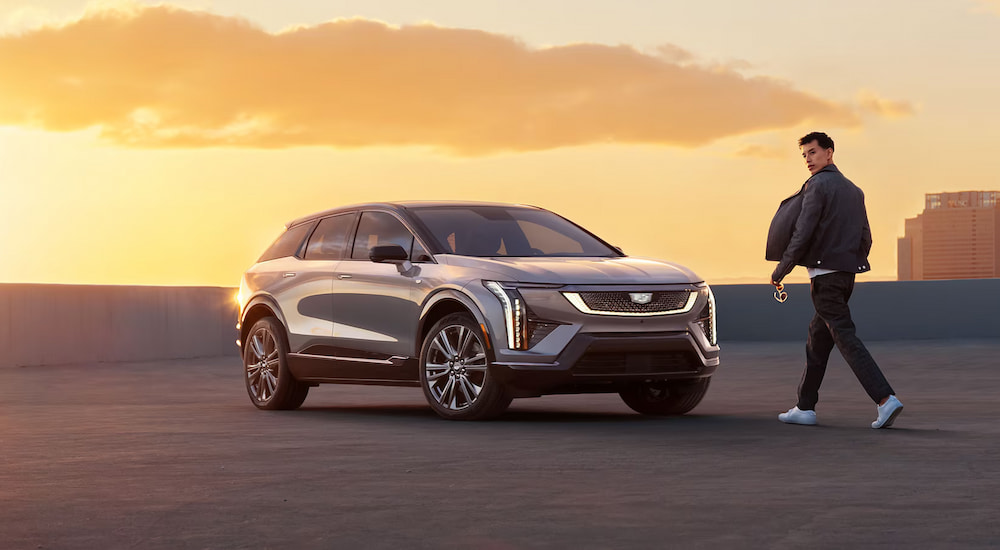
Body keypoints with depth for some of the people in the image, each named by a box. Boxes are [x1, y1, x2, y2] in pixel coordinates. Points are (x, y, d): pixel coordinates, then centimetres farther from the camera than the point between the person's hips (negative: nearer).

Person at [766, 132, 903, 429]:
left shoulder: (817, 186, -9)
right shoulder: (853, 190, 16)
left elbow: (802, 234, -16)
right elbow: (865, 239, 16)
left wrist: (780, 271, -10)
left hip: (824, 273, -8)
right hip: (847, 275, 8)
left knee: (846, 337, -10)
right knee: (818, 338, 15)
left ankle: (885, 398, -20)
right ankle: (805, 407, 17)